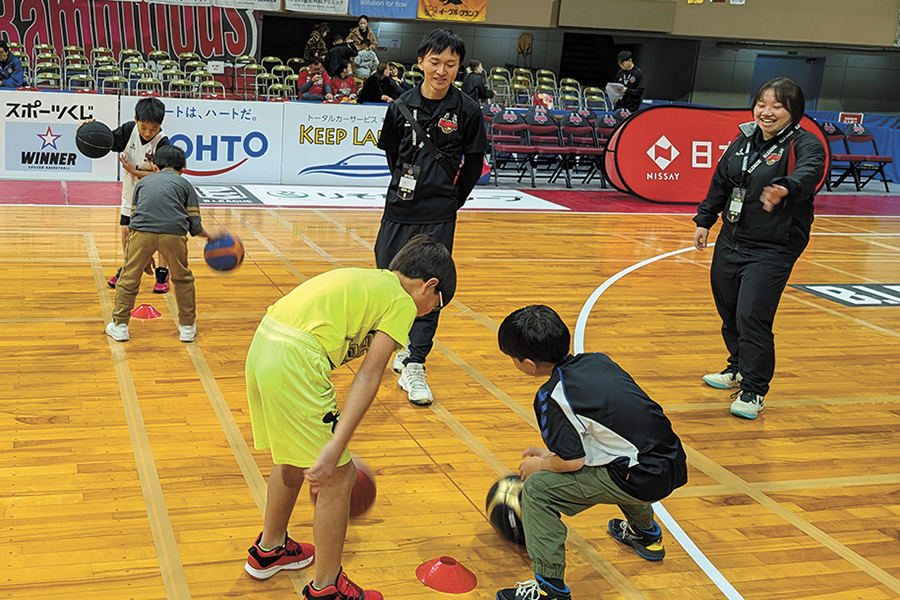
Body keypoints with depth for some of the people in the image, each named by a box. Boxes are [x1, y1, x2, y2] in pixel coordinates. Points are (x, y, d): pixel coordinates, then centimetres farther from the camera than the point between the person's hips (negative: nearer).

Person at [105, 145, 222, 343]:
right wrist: (209, 236, 37)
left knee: (129, 278, 17)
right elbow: (194, 225, 15)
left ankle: (120, 326, 21)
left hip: (141, 232, 1)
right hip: (173, 233, -1)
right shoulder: (184, 184, 24)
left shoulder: (143, 182, 30)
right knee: (183, 279, 20)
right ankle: (187, 327, 26)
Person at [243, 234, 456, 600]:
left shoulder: (368, 280, 25)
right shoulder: (401, 301, 0)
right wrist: (336, 445, -14)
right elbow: (369, 376, -9)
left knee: (294, 458, 29)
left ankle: (269, 549, 47)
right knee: (339, 478, 4)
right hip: (294, 363, -9)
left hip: (262, 347, 10)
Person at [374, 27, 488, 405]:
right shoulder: (402, 106, -1)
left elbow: (474, 163, 3)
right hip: (399, 209, 3)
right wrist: (406, 186, 10)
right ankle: (404, 345, 34)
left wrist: (452, 199, 3)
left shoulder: (466, 111, -5)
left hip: (438, 216, -3)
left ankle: (415, 365, 2)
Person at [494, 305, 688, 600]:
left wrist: (540, 465, 9)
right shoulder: (597, 360, 10)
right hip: (673, 465, 9)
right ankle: (645, 534, 57)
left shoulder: (552, 397, -14)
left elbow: (572, 462, -12)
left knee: (537, 489, -4)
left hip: (641, 482, -9)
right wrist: (553, 453, 28)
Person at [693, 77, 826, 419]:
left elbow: (809, 173, -35)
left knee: (752, 317, -13)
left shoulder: (806, 144, -12)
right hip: (730, 241, 7)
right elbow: (721, 181, 19)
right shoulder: (745, 139, 7)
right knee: (729, 311, 18)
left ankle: (753, 391, 3)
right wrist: (704, 219, 18)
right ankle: (739, 368, 42)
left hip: (772, 250, -7)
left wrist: (785, 189, -56)